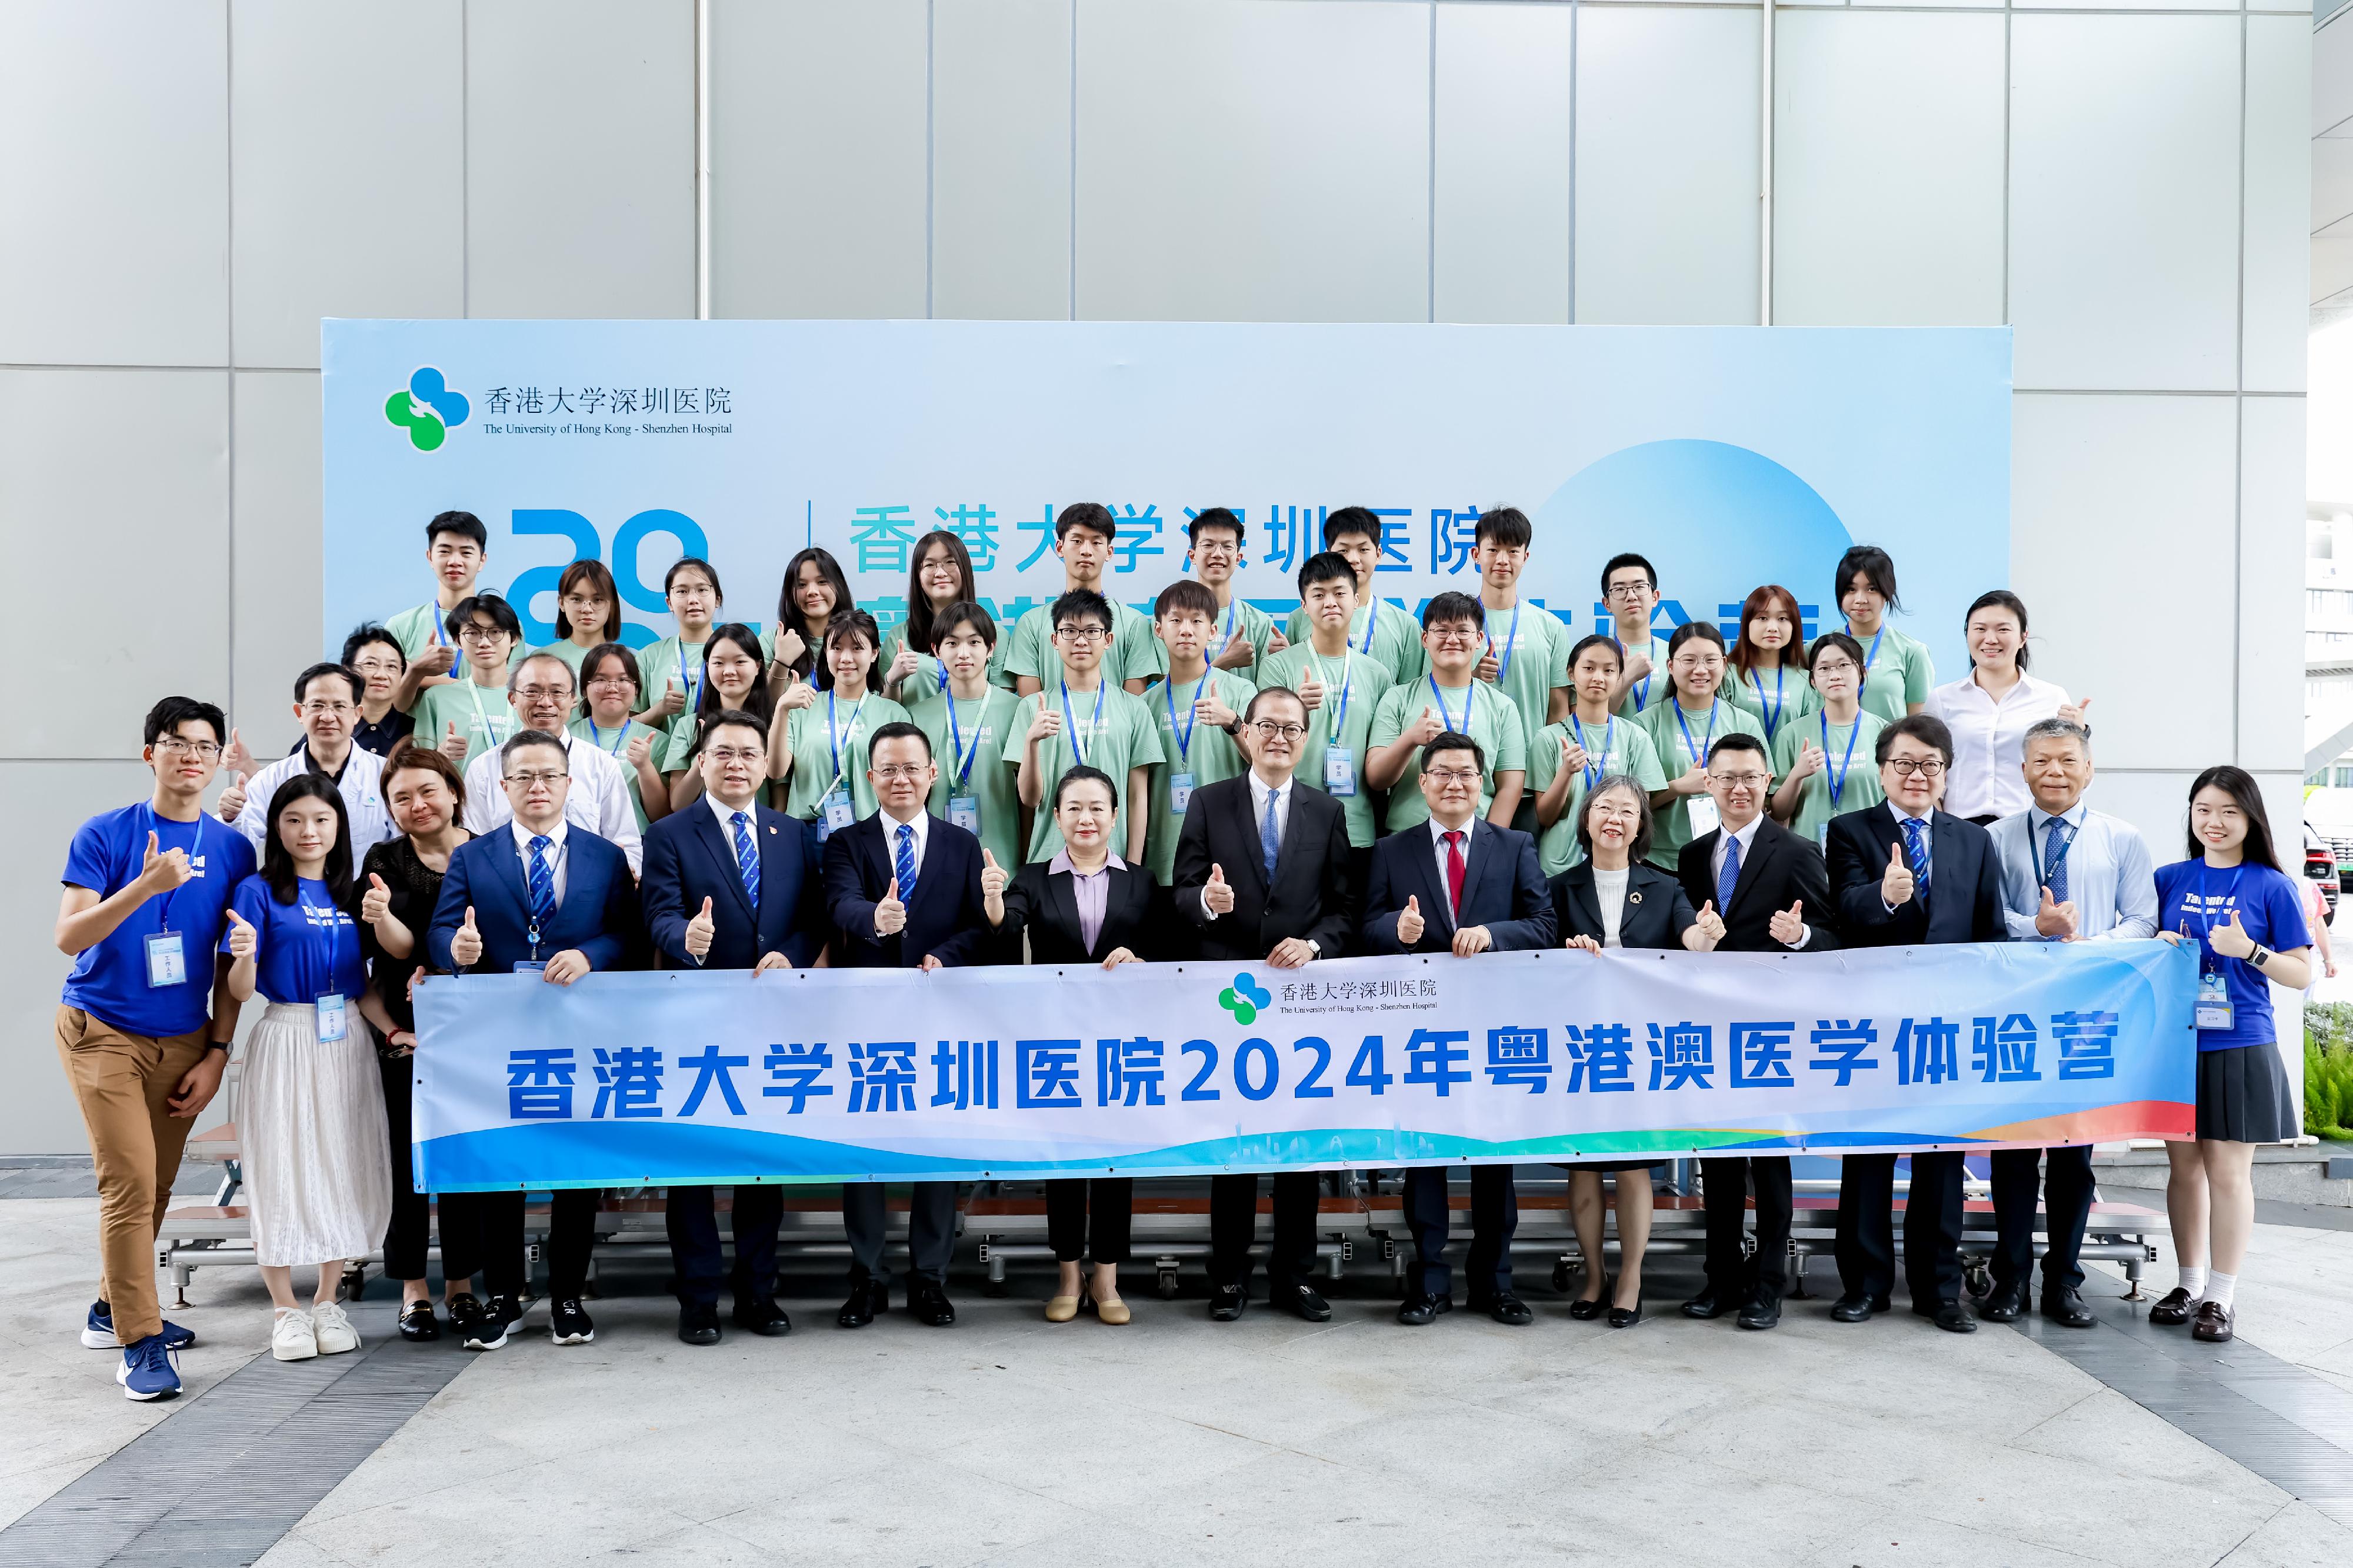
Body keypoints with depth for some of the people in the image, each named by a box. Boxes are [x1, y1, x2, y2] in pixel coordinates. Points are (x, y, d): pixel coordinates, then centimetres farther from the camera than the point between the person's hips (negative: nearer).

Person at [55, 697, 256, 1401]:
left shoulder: (233, 850, 2)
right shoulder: (104, 835, -6)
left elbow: (231, 966, 7)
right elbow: (69, 937, -14)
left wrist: (217, 1054, 3)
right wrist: (146, 885, -27)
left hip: (183, 1041, 4)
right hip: (102, 1032, -3)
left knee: (154, 1186, 9)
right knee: (131, 1182, -10)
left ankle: (114, 1309, 29)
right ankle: (139, 1342, -4)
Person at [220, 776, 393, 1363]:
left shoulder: (351, 893, 11)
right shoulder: (259, 891, -2)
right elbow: (241, 990, -7)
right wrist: (244, 956, -27)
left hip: (347, 1041, 4)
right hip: (286, 1038, -4)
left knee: (344, 1167, 6)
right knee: (281, 1167, 0)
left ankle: (327, 1302, 18)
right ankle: (285, 1309, 12)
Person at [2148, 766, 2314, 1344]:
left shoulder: (2271, 886, -1)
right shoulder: (2169, 879, 7)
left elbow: (2301, 974, 0)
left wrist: (2249, 950, -17)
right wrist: (2160, 947, -5)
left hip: (2239, 1047, -3)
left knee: (2228, 1171, 0)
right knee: (2183, 1165, 9)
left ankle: (2221, 1296, 11)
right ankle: (2190, 1284, 22)